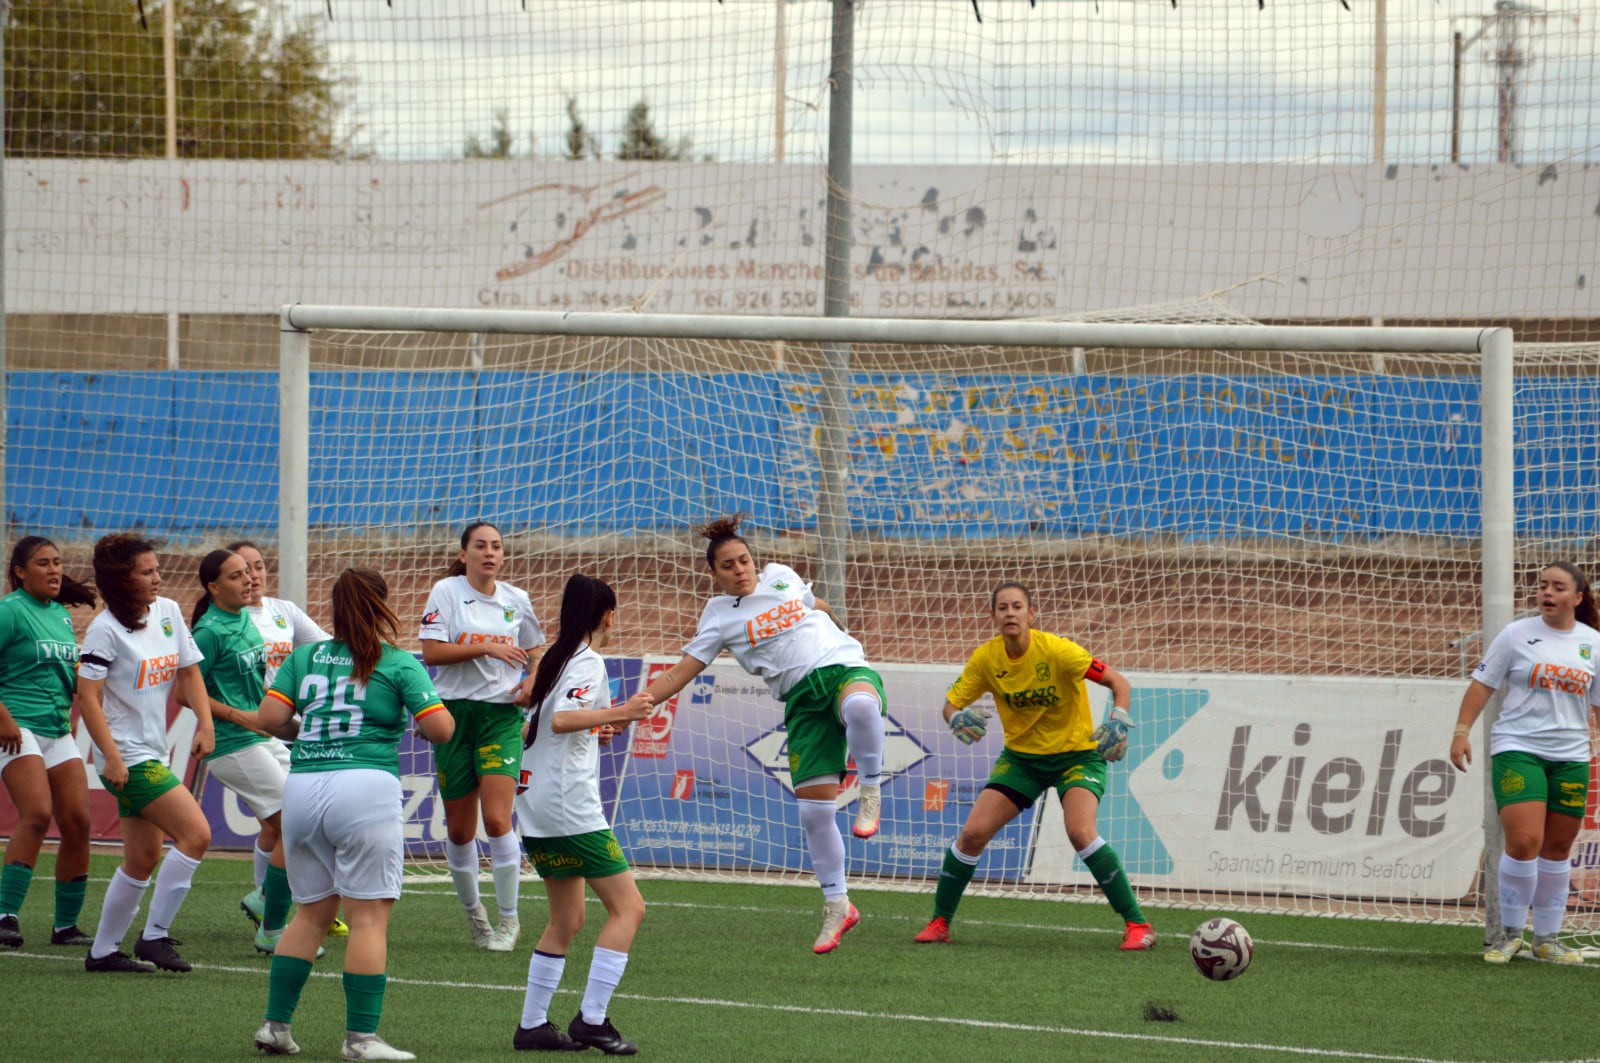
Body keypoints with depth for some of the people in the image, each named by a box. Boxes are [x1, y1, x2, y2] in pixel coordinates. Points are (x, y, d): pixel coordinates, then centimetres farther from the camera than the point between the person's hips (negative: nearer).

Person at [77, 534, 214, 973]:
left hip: (154, 752, 8)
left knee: (144, 859, 10)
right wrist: (111, 756, -22)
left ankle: (103, 951, 18)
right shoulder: (106, 629, -13)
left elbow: (188, 672, 16)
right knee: (196, 834, -16)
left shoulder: (168, 612, 8)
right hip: (126, 756, -8)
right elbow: (88, 696, -16)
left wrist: (205, 724, 1)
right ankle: (155, 936, -10)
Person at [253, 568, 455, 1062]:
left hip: (302, 786, 5)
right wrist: (430, 703, 18)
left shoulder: (304, 658, 12)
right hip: (365, 786, -5)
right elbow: (441, 729, -4)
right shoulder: (399, 664, 2)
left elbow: (270, 717, 4)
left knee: (311, 913, 16)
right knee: (369, 916, -2)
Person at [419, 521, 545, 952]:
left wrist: (533, 681, 0)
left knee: (497, 818, -14)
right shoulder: (446, 592, -1)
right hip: (455, 711, 0)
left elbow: (538, 652, 21)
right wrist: (486, 647, -18)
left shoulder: (515, 600, 7)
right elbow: (431, 652, -11)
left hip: (501, 714, 1)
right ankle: (473, 912, 25)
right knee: (459, 828, 4)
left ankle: (508, 918, -4)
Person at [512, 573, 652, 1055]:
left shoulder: (555, 658, 16)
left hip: (536, 807, 9)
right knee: (628, 907, -7)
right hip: (571, 808, -9)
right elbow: (560, 719, -25)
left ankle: (532, 1025, 12)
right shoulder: (589, 662, -9)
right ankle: (592, 1019, -13)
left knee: (566, 919, 15)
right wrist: (617, 714, -34)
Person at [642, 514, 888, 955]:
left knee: (860, 705, -41)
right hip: (801, 699, 1)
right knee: (813, 807, -8)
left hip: (845, 667, -1)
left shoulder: (781, 576, 12)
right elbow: (679, 673, 4)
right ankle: (836, 906, 6)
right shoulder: (720, 616, 9)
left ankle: (870, 792, -18)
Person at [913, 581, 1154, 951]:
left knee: (1081, 832, -28)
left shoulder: (1056, 651, -23)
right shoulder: (985, 659, -10)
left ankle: (1136, 924, -18)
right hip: (1021, 755, 4)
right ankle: (939, 921, 12)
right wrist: (957, 718, -27)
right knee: (973, 833, -8)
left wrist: (1118, 721, -39)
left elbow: (1119, 682, -20)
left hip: (1077, 753, -4)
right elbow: (951, 703, -2)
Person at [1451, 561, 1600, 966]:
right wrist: (1462, 731, -7)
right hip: (1517, 750, -3)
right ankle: (1509, 933, -2)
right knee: (1524, 841, -16)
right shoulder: (1518, 634, 0)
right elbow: (1482, 683, 1)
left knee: (1557, 848, 7)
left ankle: (1546, 939, 18)